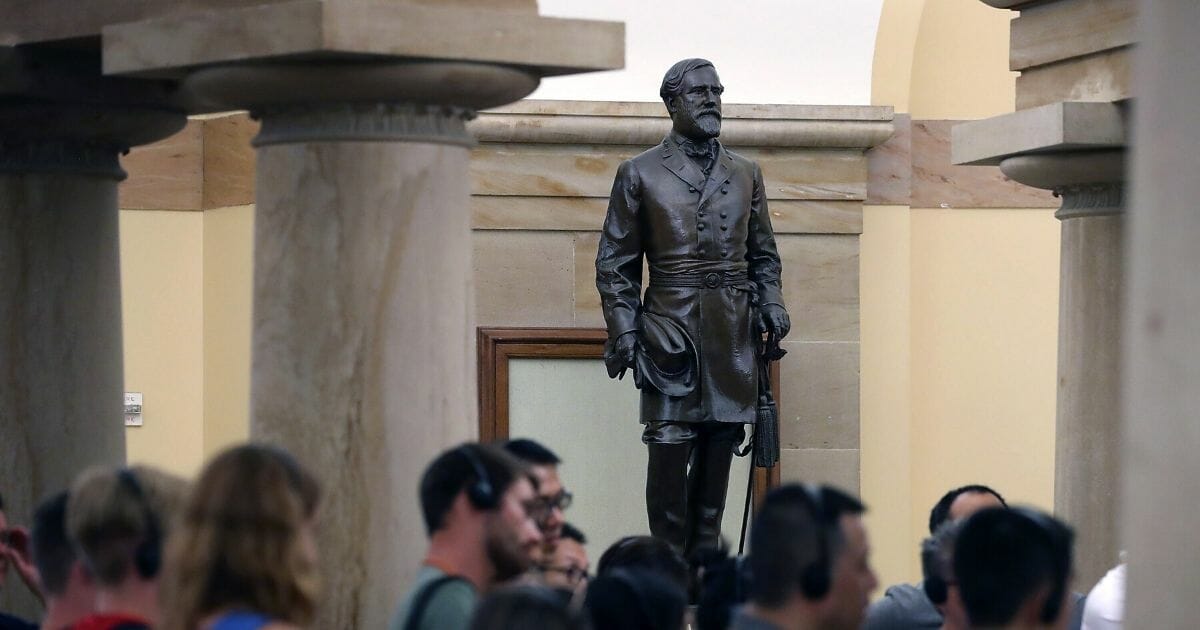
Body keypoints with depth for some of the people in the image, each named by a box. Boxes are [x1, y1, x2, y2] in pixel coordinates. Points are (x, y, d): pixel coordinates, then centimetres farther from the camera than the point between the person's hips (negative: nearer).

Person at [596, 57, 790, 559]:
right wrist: (623, 331, -5)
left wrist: (771, 303, 4)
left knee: (720, 442, 3)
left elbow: (763, 253, 21)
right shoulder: (639, 174, 4)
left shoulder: (746, 174, 14)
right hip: (671, 327, -4)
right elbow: (615, 264, 4)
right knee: (669, 446, -10)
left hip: (734, 331, 4)